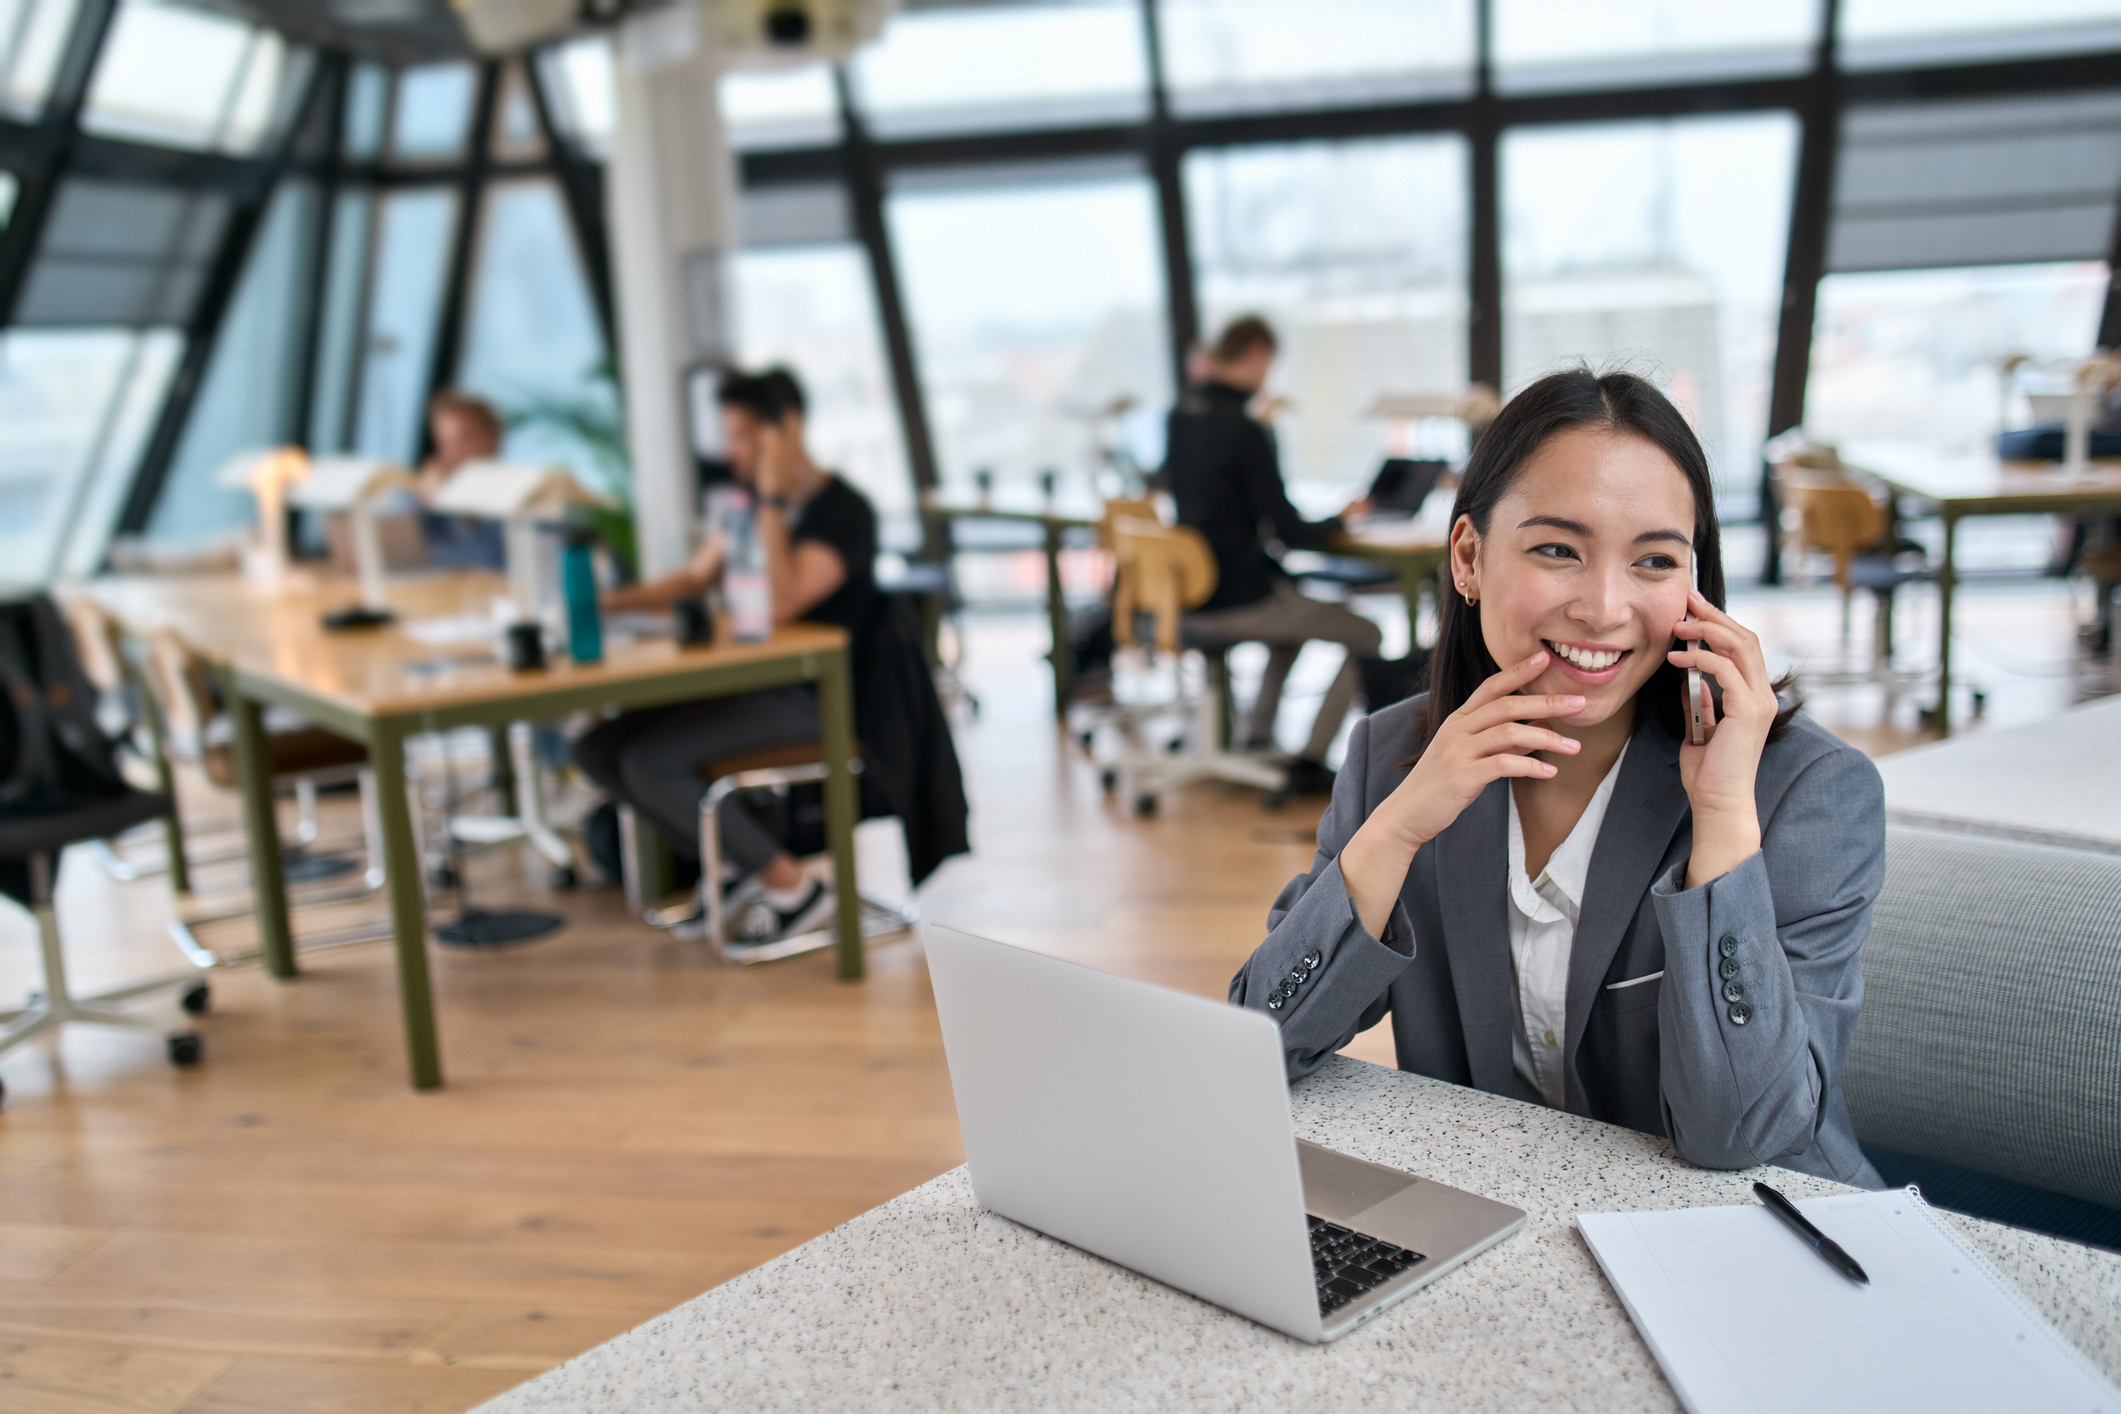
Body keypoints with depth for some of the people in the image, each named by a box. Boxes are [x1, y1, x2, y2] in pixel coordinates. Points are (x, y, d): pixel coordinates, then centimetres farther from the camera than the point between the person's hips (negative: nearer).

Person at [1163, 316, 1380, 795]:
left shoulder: (1181, 414, 3)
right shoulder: (1245, 431, -21)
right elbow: (1290, 533, -17)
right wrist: (1341, 519, 2)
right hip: (1237, 604, -9)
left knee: (1293, 611, 36)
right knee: (1367, 637, 5)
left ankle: (1257, 737, 33)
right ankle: (1309, 763, 2)